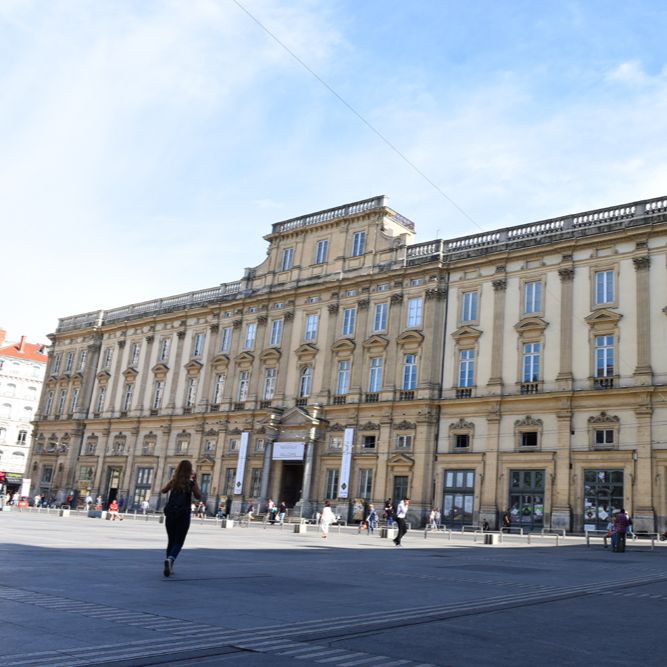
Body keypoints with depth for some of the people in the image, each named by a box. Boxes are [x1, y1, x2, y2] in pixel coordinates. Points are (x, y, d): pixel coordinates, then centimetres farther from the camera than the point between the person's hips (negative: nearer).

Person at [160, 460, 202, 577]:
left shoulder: (173, 481, 3)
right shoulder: (191, 483, -5)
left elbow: (162, 491, 19)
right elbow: (198, 497, 7)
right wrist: (195, 481, 6)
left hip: (170, 514, 3)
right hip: (183, 515, -3)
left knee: (171, 541, 17)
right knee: (178, 542, 0)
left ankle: (169, 567, 18)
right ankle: (170, 559, -29)